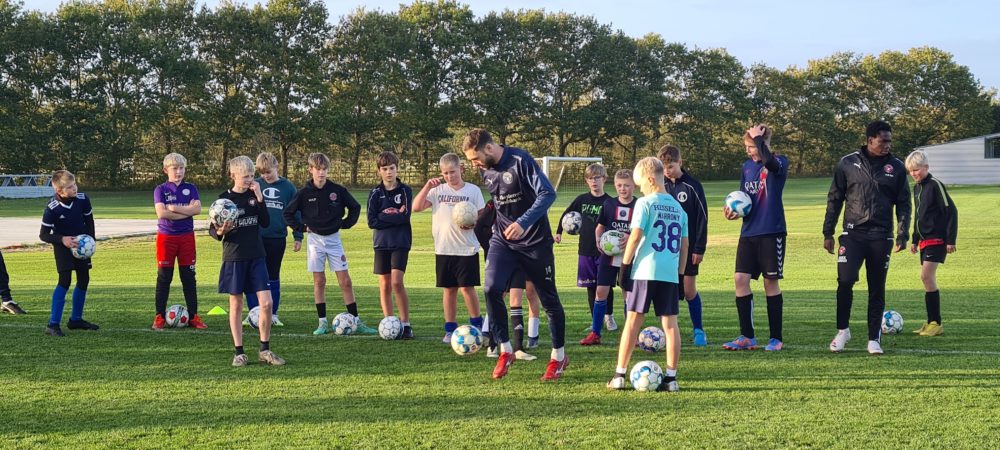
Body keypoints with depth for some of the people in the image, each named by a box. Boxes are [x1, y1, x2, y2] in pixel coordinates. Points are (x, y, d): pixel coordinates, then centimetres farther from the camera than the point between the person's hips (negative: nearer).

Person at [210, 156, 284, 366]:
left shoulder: (254, 195, 6)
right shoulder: (224, 199, -4)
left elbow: (266, 223, -1)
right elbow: (212, 230, 0)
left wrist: (260, 198, -10)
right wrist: (220, 232, -23)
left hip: (256, 256, 3)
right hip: (234, 258, -3)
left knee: (266, 303, -5)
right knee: (236, 305, 4)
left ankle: (265, 350, 7)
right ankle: (239, 353, 12)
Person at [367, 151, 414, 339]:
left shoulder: (405, 191, 1)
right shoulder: (375, 193, 6)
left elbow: (406, 216, -11)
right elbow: (372, 221, -3)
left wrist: (384, 217, -9)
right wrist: (394, 216, -8)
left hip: (400, 242, -3)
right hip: (382, 243, 3)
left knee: (397, 282, -14)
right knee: (384, 285, 3)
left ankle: (405, 324, -8)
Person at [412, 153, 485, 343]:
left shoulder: (473, 190, 1)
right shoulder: (438, 190, 5)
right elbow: (416, 207, -4)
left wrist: (472, 223, -16)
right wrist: (427, 186, -13)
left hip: (467, 249, -2)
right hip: (443, 249, 2)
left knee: (467, 288, -4)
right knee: (449, 289, 7)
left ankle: (477, 325, 12)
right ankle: (450, 329, 14)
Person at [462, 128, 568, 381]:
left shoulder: (520, 161, -19)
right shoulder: (485, 170, 2)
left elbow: (547, 193, -24)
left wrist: (523, 222, -32)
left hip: (535, 240, -5)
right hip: (503, 239, 5)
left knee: (548, 298, 5)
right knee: (492, 289, -15)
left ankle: (559, 356, 21)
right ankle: (505, 351, -2)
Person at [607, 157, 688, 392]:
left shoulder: (645, 203, -4)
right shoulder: (678, 208, 13)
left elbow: (635, 237, -10)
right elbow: (684, 245, 14)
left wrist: (625, 265, -4)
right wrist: (681, 274, 19)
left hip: (644, 271, -4)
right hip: (670, 273, 4)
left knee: (633, 320, 2)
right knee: (670, 323, 5)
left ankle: (619, 375, 4)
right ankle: (671, 377, 4)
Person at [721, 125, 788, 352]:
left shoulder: (779, 163, -7)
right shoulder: (746, 167, 11)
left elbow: (769, 161, -32)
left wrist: (758, 136, -19)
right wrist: (735, 212, -3)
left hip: (772, 232, -6)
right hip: (749, 232, 6)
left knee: (771, 281, 0)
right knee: (741, 279, -2)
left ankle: (776, 338, 11)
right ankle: (747, 336, 6)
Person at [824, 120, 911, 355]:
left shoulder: (896, 167, 5)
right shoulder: (848, 163, 2)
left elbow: (903, 204, 9)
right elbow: (834, 199, 7)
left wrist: (902, 235, 0)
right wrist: (828, 233, 4)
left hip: (881, 236, 1)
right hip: (853, 233, -1)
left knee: (877, 289, 5)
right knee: (845, 280, -15)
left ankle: (874, 339, 14)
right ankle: (842, 330, 5)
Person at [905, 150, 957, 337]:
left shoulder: (935, 185, -12)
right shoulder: (917, 188, 14)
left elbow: (951, 211, -13)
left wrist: (951, 239, -15)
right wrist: (915, 240, 23)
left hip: (937, 239, -9)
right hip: (924, 240, 9)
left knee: (926, 276, -15)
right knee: (928, 279, 8)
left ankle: (936, 323, -12)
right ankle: (931, 323, 13)